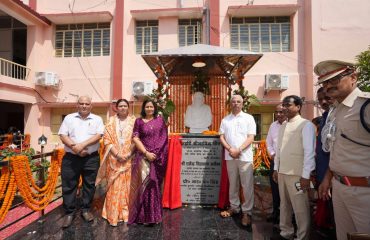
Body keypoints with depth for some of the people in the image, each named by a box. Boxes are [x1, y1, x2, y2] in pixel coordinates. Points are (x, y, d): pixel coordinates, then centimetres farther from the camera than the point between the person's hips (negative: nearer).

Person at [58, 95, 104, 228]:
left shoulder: (97, 119, 4)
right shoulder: (69, 118, 7)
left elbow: (98, 135, -8)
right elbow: (62, 135, -1)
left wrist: (82, 145, -19)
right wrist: (74, 147, -15)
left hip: (91, 158, 0)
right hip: (71, 158, 1)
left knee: (89, 185, 10)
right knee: (68, 186, 7)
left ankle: (86, 209, 27)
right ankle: (69, 212, 24)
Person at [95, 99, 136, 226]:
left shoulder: (133, 121, 5)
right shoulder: (111, 122, 6)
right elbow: (107, 140, -1)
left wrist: (129, 154, -10)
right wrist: (117, 154, -11)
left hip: (129, 158, 0)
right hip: (114, 159, 0)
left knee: (127, 186, 5)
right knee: (114, 186, 3)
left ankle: (126, 213, 19)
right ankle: (113, 214, 16)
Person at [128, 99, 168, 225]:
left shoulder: (160, 119, 9)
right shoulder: (139, 121, 4)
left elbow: (164, 138, 8)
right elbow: (135, 138, -4)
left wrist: (157, 154, -1)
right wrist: (146, 153, -14)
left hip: (158, 157, 2)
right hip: (144, 157, -2)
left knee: (155, 184, 9)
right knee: (145, 184, 0)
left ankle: (154, 214, 23)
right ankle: (144, 215, 14)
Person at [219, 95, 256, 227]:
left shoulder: (248, 118, 2)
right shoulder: (225, 120, 10)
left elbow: (251, 137, -5)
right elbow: (222, 137, 6)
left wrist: (238, 150, -14)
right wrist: (230, 149, -10)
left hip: (245, 156, -3)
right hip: (230, 156, 3)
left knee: (247, 186, 2)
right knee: (233, 184, 13)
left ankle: (247, 212, 15)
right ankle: (234, 207, 28)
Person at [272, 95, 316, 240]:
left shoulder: (306, 125, -10)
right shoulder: (283, 126, 10)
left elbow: (309, 151, -15)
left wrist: (305, 175, -16)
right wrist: (276, 168, 12)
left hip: (297, 174, -6)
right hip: (282, 172, 7)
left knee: (300, 208, 6)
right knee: (284, 204, 18)